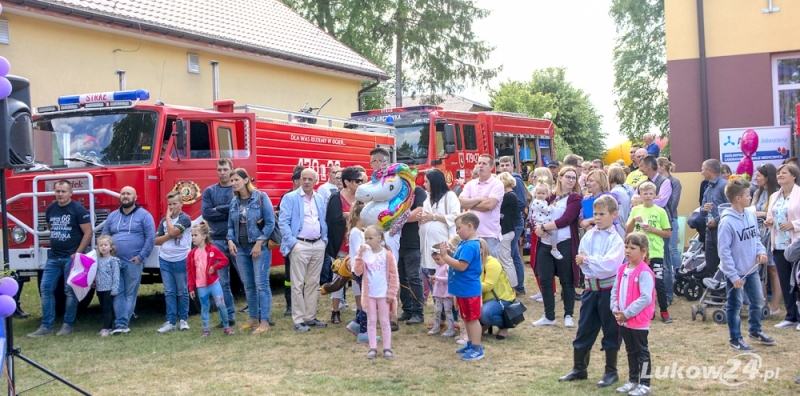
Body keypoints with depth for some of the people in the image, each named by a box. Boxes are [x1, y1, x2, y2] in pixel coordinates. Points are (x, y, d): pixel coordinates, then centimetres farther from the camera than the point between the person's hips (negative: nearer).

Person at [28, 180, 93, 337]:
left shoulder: (78, 209, -9)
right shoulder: (50, 209, 9)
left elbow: (88, 232, -11)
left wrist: (77, 253, -13)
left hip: (71, 257, -6)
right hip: (53, 257, 6)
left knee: (70, 291, 0)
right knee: (46, 289, 3)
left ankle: (68, 325, 8)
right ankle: (46, 326, 8)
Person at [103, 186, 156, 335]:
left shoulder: (144, 215, 1)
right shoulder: (112, 216, 15)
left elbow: (151, 238, -4)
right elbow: (104, 237, 17)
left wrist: (141, 257, -11)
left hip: (133, 262, -4)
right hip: (114, 262, 4)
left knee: (130, 294, 0)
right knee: (118, 294, -2)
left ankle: (122, 323, 3)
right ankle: (121, 324, -3)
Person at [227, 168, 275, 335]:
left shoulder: (261, 197, -7)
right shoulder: (234, 202, 10)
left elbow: (270, 222, -9)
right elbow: (231, 225, 17)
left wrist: (259, 243, -14)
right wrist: (230, 240, -2)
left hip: (259, 247, -6)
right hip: (241, 248, 6)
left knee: (261, 284, -7)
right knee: (248, 285, 10)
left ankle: (264, 321, -5)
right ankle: (254, 319, 19)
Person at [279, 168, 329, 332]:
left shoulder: (320, 199, 14)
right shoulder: (290, 198, -3)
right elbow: (283, 222, -8)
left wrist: (324, 239, 7)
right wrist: (292, 242, -15)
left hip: (318, 245, 6)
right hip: (300, 245, -6)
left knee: (313, 282, 10)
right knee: (298, 284, -3)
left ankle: (310, 317, 17)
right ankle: (298, 320, 1)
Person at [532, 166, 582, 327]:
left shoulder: (575, 198, -3)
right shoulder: (550, 196, 13)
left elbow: (565, 220, -16)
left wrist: (543, 227, -14)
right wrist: (539, 228, -13)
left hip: (564, 245, -5)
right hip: (545, 244, 5)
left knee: (566, 281, 4)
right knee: (545, 281, 7)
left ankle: (568, 316, 16)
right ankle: (549, 316, 17)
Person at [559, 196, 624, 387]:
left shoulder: (615, 239, -9)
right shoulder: (589, 235, 4)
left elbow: (609, 265, -22)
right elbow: (580, 259, -2)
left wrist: (588, 260, -13)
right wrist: (597, 263, -15)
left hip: (608, 289, -5)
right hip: (591, 287, 5)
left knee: (610, 331, 7)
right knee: (584, 329, 11)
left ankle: (611, 371, 18)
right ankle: (579, 368, 23)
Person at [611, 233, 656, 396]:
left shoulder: (644, 272, -17)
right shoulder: (622, 269, 7)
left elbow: (646, 298, -22)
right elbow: (615, 291, 12)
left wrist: (627, 313, -19)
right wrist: (615, 309, -3)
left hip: (639, 321, -8)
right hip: (623, 320, 8)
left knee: (642, 351, 3)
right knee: (631, 351, 18)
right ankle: (632, 380, 29)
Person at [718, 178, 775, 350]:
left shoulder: (751, 215, 0)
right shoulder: (727, 221, -21)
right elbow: (724, 251, -19)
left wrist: (761, 251, -6)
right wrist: (733, 275, -18)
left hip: (752, 269, 7)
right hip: (736, 272, -7)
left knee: (758, 301, 19)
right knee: (735, 305, 6)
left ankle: (755, 330, 39)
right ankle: (736, 339, 18)